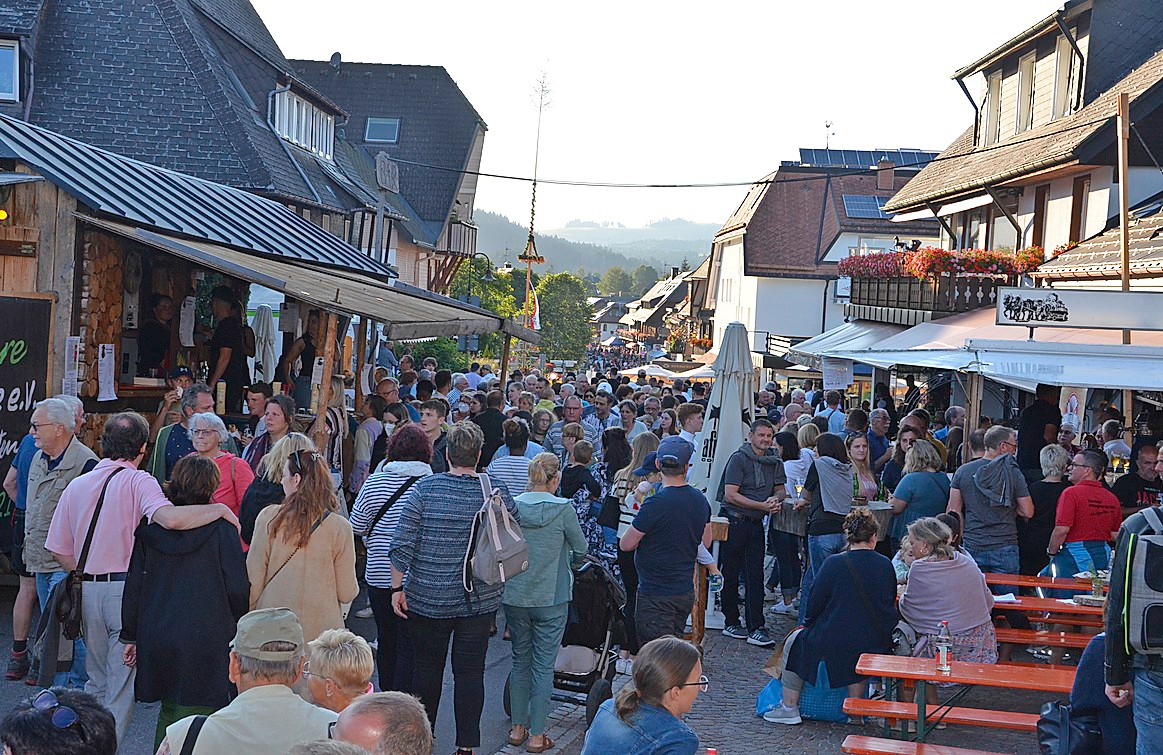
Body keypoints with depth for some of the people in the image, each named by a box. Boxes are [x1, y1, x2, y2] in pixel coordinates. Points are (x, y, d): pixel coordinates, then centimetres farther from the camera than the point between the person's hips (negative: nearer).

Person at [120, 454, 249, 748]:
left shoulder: (150, 528, 3)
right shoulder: (221, 528, -8)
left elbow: (134, 585, 5)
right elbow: (237, 588, -8)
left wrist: (130, 636, 13)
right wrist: (238, 627, 9)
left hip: (157, 639, 4)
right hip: (205, 642, -4)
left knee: (168, 714, 20)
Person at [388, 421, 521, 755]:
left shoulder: (424, 489, -10)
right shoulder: (497, 490, -7)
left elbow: (402, 545, -10)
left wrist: (398, 588, -1)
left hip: (428, 598, 0)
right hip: (480, 599, 0)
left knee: (427, 665, 15)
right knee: (470, 671, 8)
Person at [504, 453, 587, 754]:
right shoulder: (563, 508, -12)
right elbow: (581, 549, 0)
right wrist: (571, 564, 21)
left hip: (514, 597, 3)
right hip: (551, 599, -3)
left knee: (520, 661, 17)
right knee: (543, 665, 5)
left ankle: (518, 728, 23)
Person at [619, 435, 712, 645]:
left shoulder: (656, 503, -20)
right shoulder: (700, 500, 2)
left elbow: (626, 544, -12)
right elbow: (705, 543, 16)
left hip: (656, 594, -7)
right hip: (686, 591, 8)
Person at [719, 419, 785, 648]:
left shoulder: (775, 461, 9)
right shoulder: (739, 459, -10)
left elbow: (780, 490, 20)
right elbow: (731, 494, -16)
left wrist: (776, 500, -5)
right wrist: (762, 505, -19)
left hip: (756, 524, 5)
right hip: (734, 523, -5)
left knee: (755, 576, 2)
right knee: (731, 575, 4)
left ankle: (756, 629, 1)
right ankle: (731, 623, 16)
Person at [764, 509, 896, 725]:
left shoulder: (833, 563, -13)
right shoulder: (886, 565, -2)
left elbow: (814, 605, -7)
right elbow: (891, 604, 9)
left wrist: (808, 624, 13)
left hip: (832, 646, -4)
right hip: (875, 646, 4)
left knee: (795, 644, 21)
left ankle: (789, 707, 24)